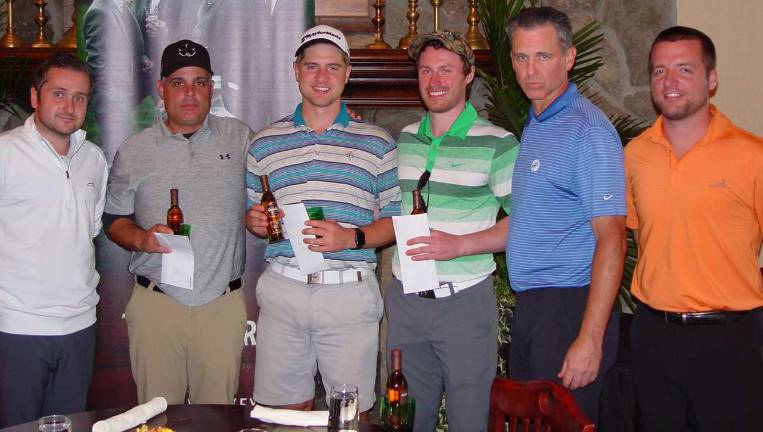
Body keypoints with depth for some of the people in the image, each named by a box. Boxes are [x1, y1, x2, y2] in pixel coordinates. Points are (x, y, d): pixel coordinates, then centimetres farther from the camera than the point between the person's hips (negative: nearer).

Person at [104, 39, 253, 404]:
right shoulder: (133, 152, 6)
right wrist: (142, 238, -9)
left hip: (222, 303, 0)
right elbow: (115, 220, 11)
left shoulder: (239, 138, 7)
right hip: (155, 304, 0)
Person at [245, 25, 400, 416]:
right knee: (284, 408, 9)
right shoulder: (265, 142, 12)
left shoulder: (377, 143, 6)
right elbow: (252, 216, 19)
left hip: (350, 292, -1)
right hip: (282, 291, 2)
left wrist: (351, 237, -14)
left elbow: (395, 220, 4)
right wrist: (256, 222, -4)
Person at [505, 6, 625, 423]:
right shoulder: (533, 126, 14)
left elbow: (611, 239, -20)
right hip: (529, 306, 9)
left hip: (569, 308, -9)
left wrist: (589, 339, -24)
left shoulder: (588, 130, -14)